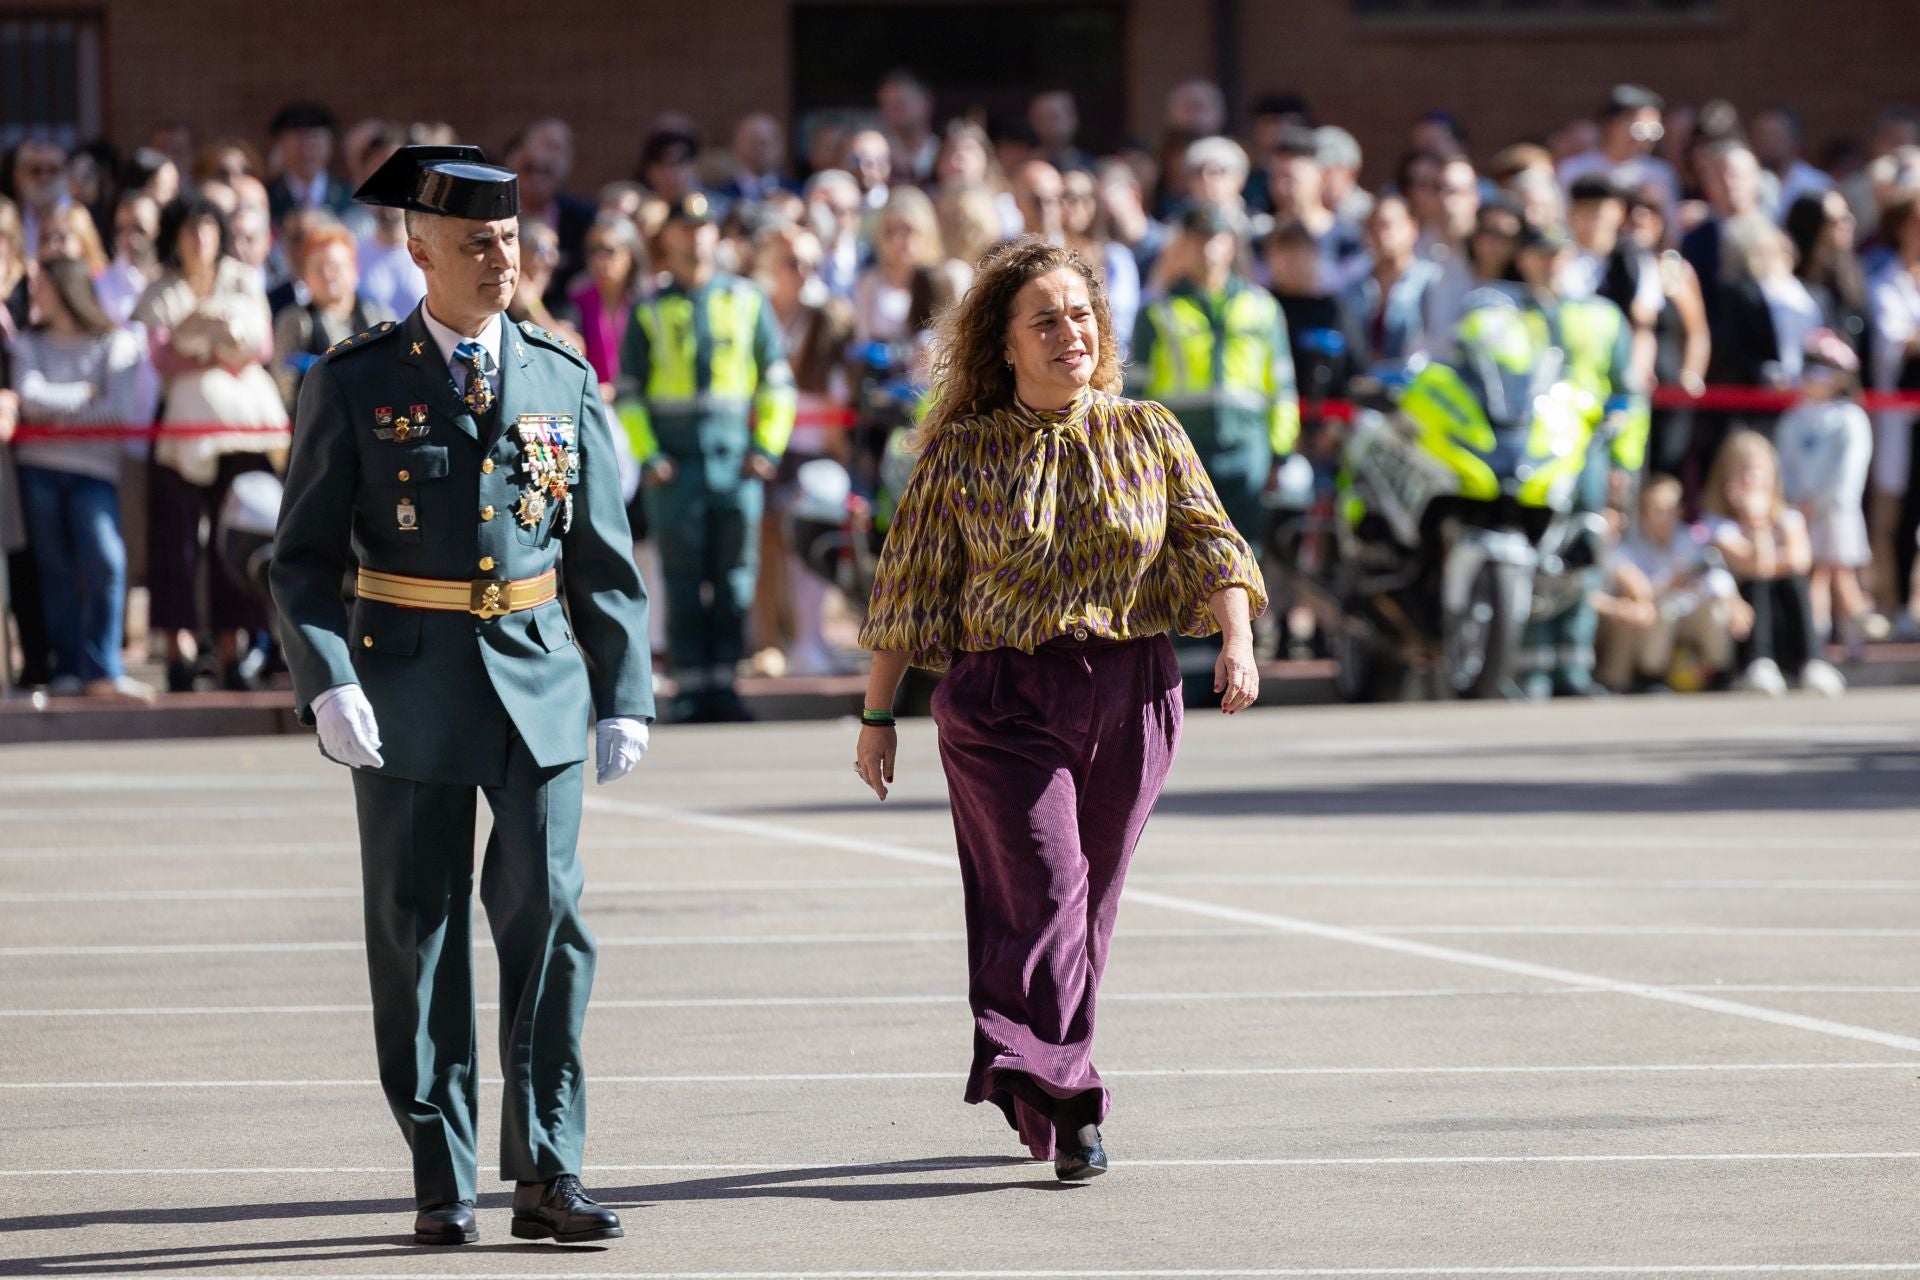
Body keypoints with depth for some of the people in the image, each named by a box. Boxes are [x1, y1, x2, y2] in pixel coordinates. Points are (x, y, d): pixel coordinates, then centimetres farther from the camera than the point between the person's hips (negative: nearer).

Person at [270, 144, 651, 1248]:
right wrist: (330, 683, -14)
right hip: (408, 689, -2)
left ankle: (547, 1174, 1)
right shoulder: (355, 384, 0)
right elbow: (306, 554, -1)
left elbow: (605, 556, 10)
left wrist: (624, 694, 4)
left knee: (548, 917, -4)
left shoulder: (564, 381, 7)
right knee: (420, 935, 3)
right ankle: (445, 1185, 10)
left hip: (539, 681, 2)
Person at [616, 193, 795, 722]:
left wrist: (767, 447, 1)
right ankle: (689, 684, 0)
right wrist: (646, 455, -4)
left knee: (734, 576, 0)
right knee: (682, 578, -3)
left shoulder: (747, 301, 10)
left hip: (736, 459, 1)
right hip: (674, 463, -1)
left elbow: (777, 381, 12)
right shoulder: (649, 311, 8)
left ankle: (724, 682, 6)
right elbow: (628, 392, 8)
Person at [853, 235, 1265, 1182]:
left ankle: (1032, 1087, 22)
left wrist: (1236, 641, -13)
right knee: (1042, 891, -14)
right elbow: (910, 589, 5)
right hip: (1003, 702, -3)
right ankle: (1061, 1108, -17)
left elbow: (1209, 543, 4)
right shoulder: (961, 453, 1)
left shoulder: (1149, 436, 8)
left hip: (1129, 698, 3)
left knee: (1088, 905, 8)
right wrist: (877, 714, 5)